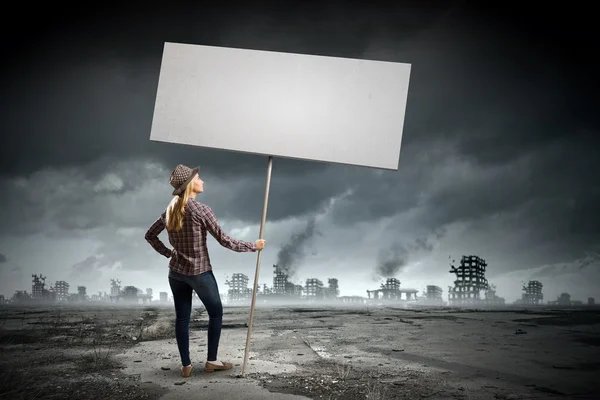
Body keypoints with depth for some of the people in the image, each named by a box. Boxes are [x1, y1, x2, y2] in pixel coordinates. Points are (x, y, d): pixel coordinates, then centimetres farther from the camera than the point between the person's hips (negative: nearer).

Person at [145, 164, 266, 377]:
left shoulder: (170, 210, 3)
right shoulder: (200, 209, -18)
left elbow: (150, 235, 13)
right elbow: (224, 240, -16)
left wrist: (168, 253, 15)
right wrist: (253, 246, -7)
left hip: (176, 272, 6)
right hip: (200, 272, -6)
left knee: (182, 317, 11)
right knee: (216, 313, 12)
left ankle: (186, 365, 16)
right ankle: (211, 361, 17)